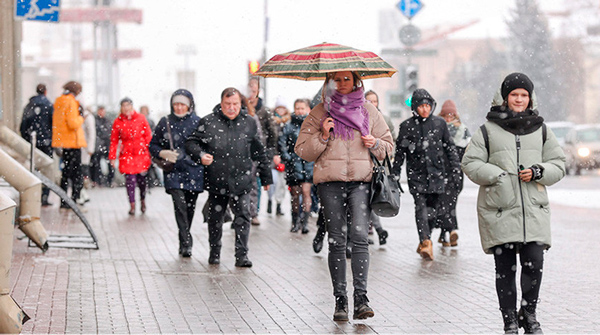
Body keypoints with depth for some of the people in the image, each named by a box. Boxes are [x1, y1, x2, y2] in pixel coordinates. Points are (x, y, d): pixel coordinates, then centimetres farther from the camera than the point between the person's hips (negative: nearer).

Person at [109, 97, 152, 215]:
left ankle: (143, 201, 25)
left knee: (142, 178, 1)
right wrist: (112, 157, 4)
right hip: (127, 154, 0)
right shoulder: (118, 122, 3)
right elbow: (114, 141, 7)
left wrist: (150, 152, 0)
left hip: (141, 153, 0)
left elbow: (148, 136, 6)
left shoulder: (141, 119, 3)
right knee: (130, 178, -8)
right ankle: (132, 205, 0)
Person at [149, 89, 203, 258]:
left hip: (194, 172, 1)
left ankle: (184, 242, 26)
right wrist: (163, 153, -9)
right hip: (174, 172, -1)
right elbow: (153, 145, 10)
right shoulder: (165, 122, 5)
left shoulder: (198, 122, 3)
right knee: (180, 205, -16)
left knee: (190, 207, 8)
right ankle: (186, 243, -16)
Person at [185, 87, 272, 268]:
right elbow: (191, 142, 4)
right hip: (216, 180, 0)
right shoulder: (208, 122, -1)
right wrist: (201, 155, -17)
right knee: (215, 218, 11)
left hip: (241, 180, 0)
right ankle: (214, 252, 27)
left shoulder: (249, 123, 6)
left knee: (243, 217, -6)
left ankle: (241, 254, -1)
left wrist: (266, 176, 18)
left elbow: (259, 152, 14)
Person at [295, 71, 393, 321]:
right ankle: (340, 299, 5)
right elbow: (302, 151, 8)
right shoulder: (319, 113, 10)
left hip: (361, 180, 0)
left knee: (360, 236, -14)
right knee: (336, 241, 0)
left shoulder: (368, 111, 13)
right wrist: (322, 137, -8)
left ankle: (361, 298, -16)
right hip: (330, 181, 0)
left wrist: (375, 144, -1)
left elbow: (388, 146, 20)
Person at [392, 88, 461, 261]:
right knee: (420, 206, -15)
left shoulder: (439, 123, 6)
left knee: (434, 207, 4)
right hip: (416, 173, -2)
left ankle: (424, 241, 18)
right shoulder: (407, 125, 2)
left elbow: (449, 146, 13)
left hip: (436, 172, 2)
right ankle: (425, 242, -25)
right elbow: (400, 150, 7)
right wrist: (395, 173, 6)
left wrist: (454, 167, 7)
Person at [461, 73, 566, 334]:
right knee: (504, 268, 1)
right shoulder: (488, 130, 6)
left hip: (534, 209, 2)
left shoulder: (541, 130, 13)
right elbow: (470, 163, 4)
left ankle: (528, 313, 15)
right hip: (499, 210, -2)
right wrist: (496, 175, -11)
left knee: (534, 264, -6)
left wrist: (537, 172, -6)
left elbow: (558, 165, 14)